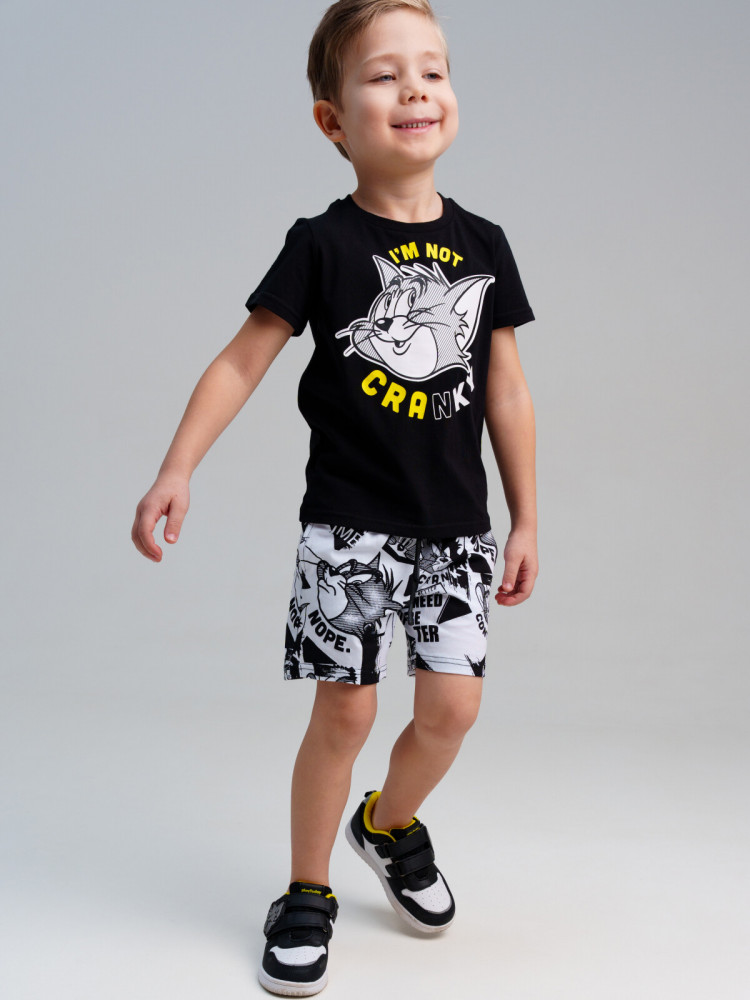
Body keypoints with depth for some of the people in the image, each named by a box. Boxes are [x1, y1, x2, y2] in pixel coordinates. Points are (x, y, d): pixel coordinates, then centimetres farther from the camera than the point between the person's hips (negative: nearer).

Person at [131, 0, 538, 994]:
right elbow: (242, 362, -4)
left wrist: (525, 520, 9)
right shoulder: (322, 244, -5)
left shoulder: (483, 246, 4)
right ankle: (308, 894, 22)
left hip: (454, 525, 3)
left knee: (452, 705, -1)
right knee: (345, 710, 1)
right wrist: (177, 470, -14)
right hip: (347, 524, -3)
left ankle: (389, 824, 31)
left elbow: (507, 391, 8)